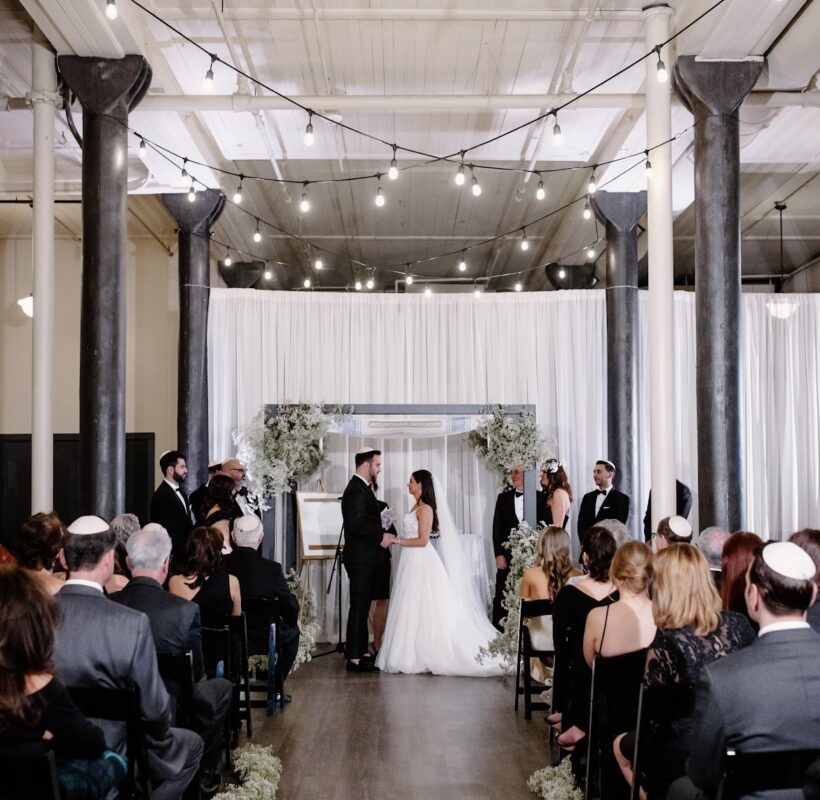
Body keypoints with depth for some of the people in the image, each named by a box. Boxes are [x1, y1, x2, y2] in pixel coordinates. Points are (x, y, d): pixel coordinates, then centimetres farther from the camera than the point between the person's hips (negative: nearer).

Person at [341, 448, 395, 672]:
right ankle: (354, 658, -1)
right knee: (358, 607, -6)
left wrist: (382, 535, 8)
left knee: (361, 607, 15)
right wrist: (380, 537, -17)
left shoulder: (362, 488, 15)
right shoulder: (356, 490, -17)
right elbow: (356, 524, -24)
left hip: (365, 558, 10)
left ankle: (362, 652, 23)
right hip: (360, 558, -10)